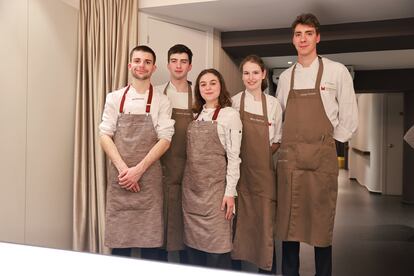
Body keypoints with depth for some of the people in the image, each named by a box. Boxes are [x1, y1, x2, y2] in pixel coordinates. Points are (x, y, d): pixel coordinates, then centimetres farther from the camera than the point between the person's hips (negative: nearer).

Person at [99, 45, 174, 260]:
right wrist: (123, 168, -11)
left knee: (150, 240, 6)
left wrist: (138, 170, -13)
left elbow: (164, 140, -4)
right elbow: (105, 136, 2)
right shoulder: (115, 98, 6)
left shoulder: (161, 101, 2)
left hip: (148, 177, -1)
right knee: (118, 239, 8)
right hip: (119, 176, 1)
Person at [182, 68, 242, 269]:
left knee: (217, 247, -2)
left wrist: (230, 192, -13)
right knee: (193, 244, 11)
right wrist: (188, 185, 10)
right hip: (191, 187, 6)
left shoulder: (230, 114, -4)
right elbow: (191, 155, 14)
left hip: (214, 187, -5)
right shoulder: (196, 115, 12)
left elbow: (233, 156, -8)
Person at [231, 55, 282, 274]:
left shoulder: (273, 103, 3)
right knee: (239, 222, 6)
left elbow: (277, 140, 10)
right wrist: (245, 155, -4)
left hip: (263, 172, 0)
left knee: (264, 222, 2)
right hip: (239, 171, 0)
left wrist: (261, 154, -2)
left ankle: (266, 269, 17)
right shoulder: (234, 102, 1)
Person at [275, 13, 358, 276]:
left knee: (321, 224, 3)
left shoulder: (337, 71, 2)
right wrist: (286, 143, 10)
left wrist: (326, 144, 1)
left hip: (322, 158, -3)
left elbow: (349, 119, 2)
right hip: (288, 158, 3)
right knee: (288, 222, 7)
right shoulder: (285, 77, 13)